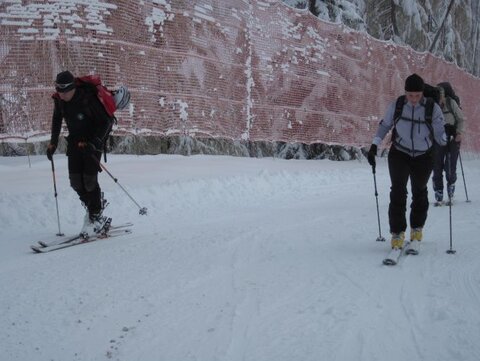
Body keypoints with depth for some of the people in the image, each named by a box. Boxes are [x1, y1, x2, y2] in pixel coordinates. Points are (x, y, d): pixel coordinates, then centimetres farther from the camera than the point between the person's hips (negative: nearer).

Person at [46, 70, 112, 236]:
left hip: (93, 141, -5)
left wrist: (93, 143, -26)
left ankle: (96, 218, 2)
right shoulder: (59, 99, -7)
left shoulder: (88, 98, -24)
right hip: (75, 141, 5)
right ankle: (94, 204, 23)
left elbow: (105, 122, -18)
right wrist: (53, 142, 10)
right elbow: (57, 118, 13)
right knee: (75, 181, -2)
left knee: (89, 179, -11)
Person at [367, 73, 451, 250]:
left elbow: (439, 133, -11)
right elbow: (384, 125, 3)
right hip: (399, 154, 0)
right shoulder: (396, 106, -12)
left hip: (423, 157, 0)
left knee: (419, 192, 13)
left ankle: (417, 228, 35)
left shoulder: (433, 108, -16)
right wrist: (374, 145, -2)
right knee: (398, 191, -13)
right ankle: (397, 233, -6)